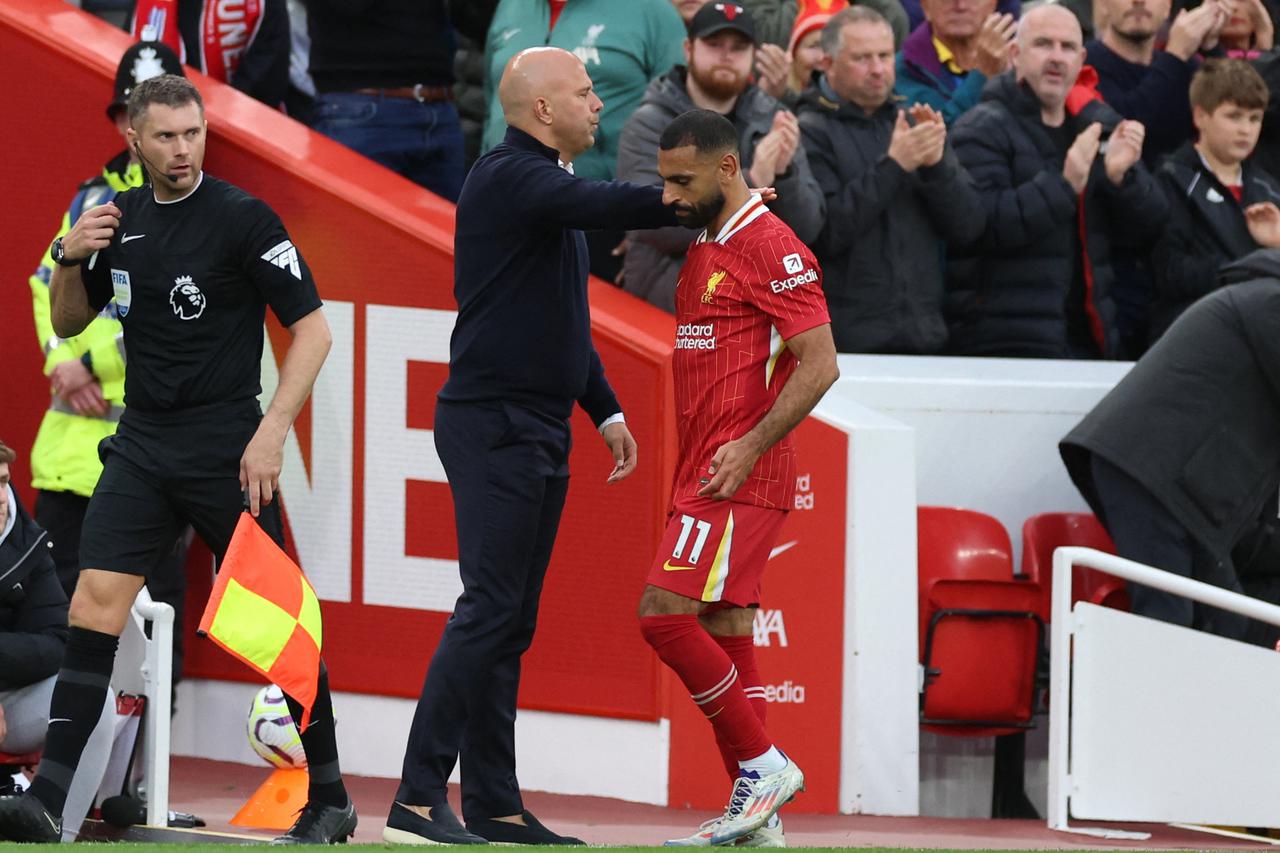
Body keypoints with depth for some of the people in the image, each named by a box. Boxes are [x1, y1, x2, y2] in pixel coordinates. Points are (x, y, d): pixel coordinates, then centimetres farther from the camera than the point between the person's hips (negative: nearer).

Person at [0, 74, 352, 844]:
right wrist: (70, 261, -2)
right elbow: (70, 323, 20)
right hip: (143, 447, 5)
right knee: (96, 600, -9)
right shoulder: (120, 221, 9)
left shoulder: (243, 218, -9)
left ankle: (330, 801, 13)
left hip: (226, 451, -5)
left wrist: (272, 430, -17)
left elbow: (312, 328, -9)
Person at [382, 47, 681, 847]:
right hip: (494, 425, -10)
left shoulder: (549, 184, 18)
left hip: (541, 430, 10)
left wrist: (605, 409, 21)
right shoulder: (508, 178, -13)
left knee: (511, 622, 9)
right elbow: (609, 206, -29)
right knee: (489, 609, -14)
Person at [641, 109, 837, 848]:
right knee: (724, 631, 7)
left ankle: (763, 765, -8)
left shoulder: (771, 247, -11)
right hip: (705, 475, 10)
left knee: (665, 612, -16)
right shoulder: (707, 247, 18)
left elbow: (819, 363, -18)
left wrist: (751, 445, -22)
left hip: (742, 476, -10)